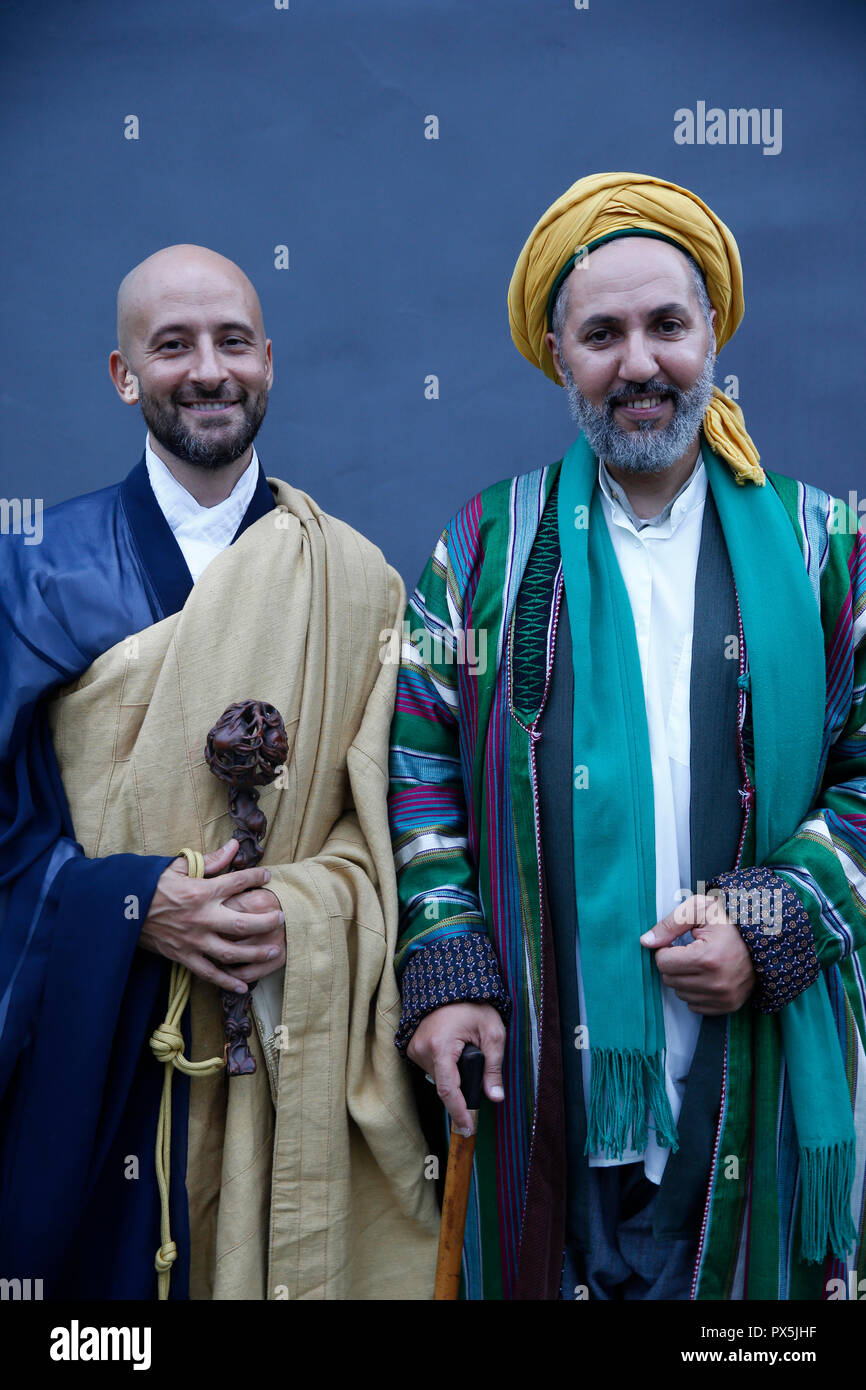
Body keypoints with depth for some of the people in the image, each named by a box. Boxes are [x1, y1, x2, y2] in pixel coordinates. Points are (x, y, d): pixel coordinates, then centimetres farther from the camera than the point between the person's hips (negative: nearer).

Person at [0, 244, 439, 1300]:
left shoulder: (354, 580, 4)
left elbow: (394, 808, 1)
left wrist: (308, 912, -17)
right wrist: (133, 903, -16)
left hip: (297, 1043, 1)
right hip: (102, 1040, 0)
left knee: (295, 1256, 9)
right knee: (115, 1261, 10)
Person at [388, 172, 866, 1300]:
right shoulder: (491, 547, 3)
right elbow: (423, 763, 2)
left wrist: (773, 925, -11)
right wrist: (443, 969, -6)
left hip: (756, 1072, 1)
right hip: (542, 1070, 0)